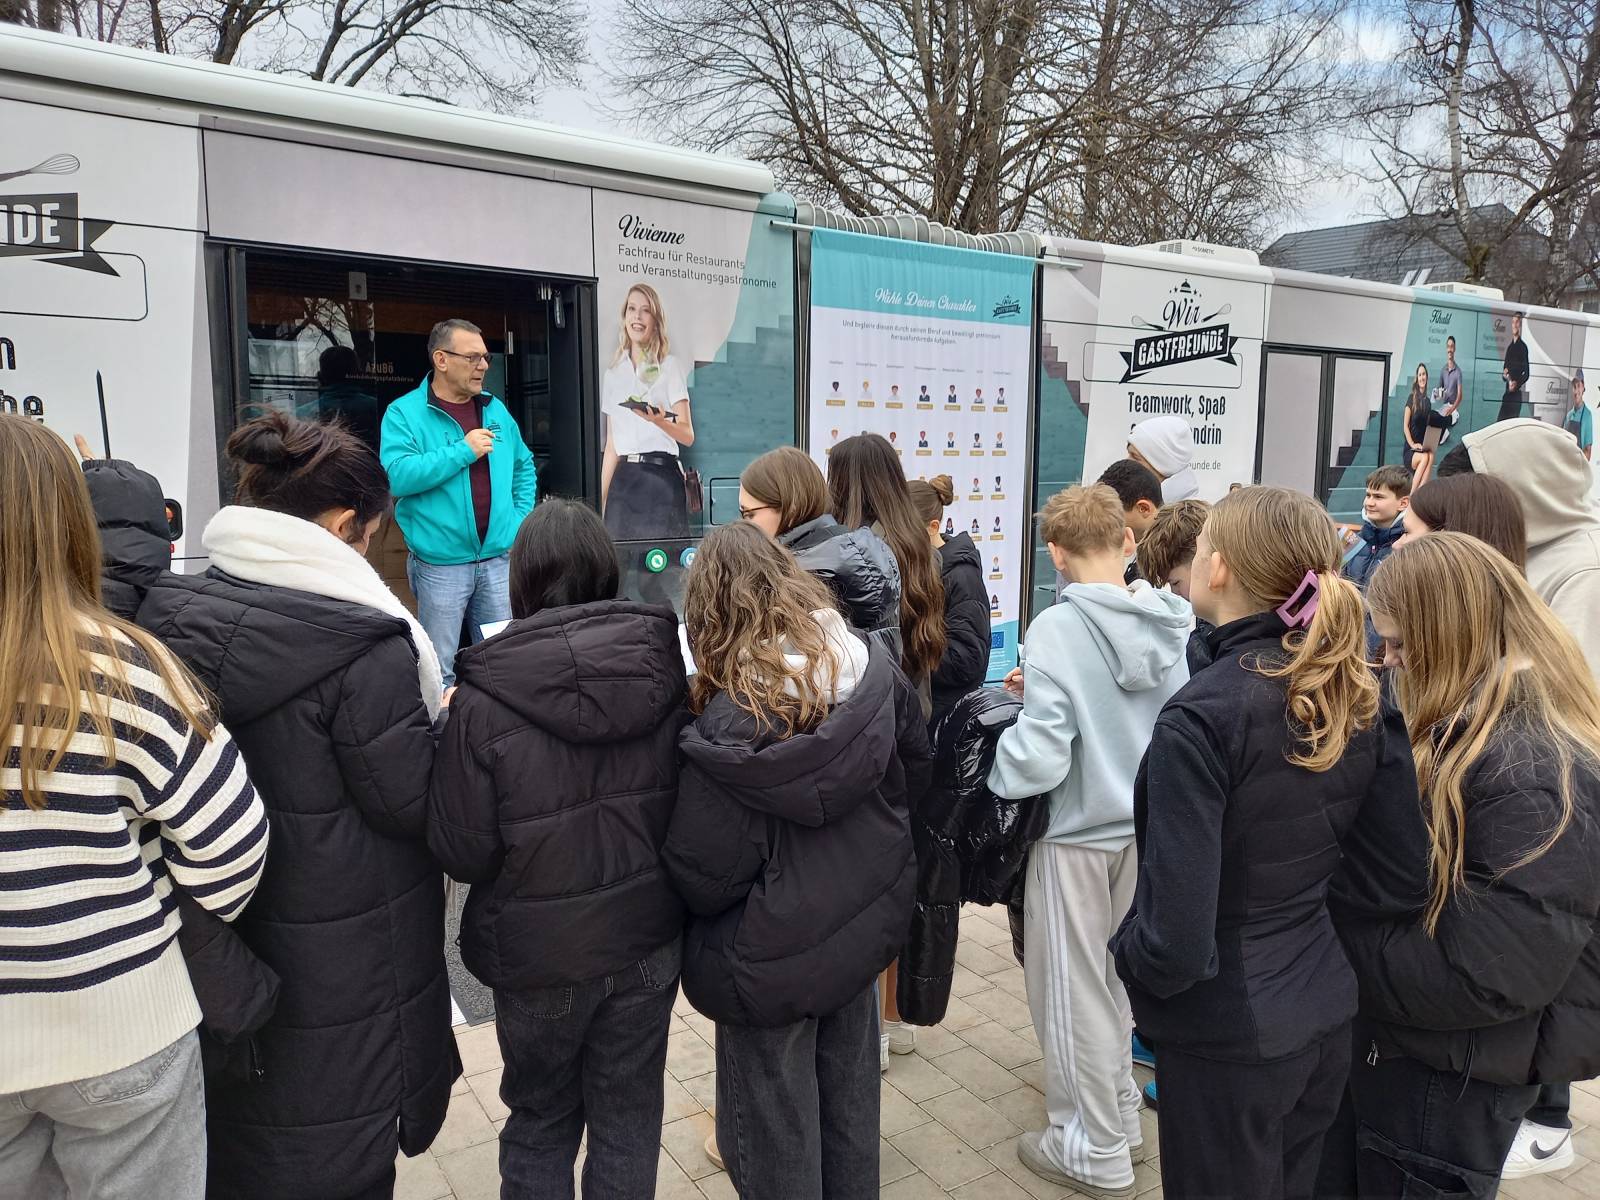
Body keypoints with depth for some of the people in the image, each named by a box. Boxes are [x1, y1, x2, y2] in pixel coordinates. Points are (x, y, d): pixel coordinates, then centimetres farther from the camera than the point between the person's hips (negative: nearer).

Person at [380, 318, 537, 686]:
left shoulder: (496, 410, 11)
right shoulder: (404, 413, -6)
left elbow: (524, 466, 21)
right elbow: (397, 476, -20)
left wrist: (521, 520, 7)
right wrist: (462, 451, -17)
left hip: (499, 559, 5)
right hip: (441, 565, -5)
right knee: (438, 670, 5)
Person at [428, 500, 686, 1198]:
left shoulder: (485, 698, -21)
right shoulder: (664, 667, -10)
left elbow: (462, 852, -14)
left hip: (541, 954, -2)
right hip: (649, 939, 2)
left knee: (541, 1121, 22)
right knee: (630, 1119, 20)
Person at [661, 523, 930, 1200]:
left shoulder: (730, 724, -28)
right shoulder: (876, 667, -11)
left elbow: (704, 878, -20)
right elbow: (915, 773, 5)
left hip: (774, 959, -6)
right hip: (868, 918, 6)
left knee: (778, 1142, 18)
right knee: (850, 1104, 28)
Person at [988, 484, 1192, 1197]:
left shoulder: (1057, 629, -23)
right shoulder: (1172, 624, -5)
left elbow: (1040, 756, -28)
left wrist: (986, 774, -7)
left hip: (1077, 834, -6)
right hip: (1142, 826, 6)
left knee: (1071, 991, 11)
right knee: (1112, 978, 24)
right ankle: (1120, 1117, 40)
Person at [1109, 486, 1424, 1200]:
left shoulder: (1201, 716, -26)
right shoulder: (1352, 695, -4)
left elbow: (1174, 940, -27)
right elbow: (1406, 861, -1)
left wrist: (1128, 955, -7)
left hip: (1228, 1035, -6)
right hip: (1325, 1013, 7)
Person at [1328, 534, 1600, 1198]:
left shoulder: (1532, 778, -27)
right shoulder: (1471, 736, 3)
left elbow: (1482, 976, -27)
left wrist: (1335, 923, -17)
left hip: (1449, 1075, -8)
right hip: (1403, 1045, 8)